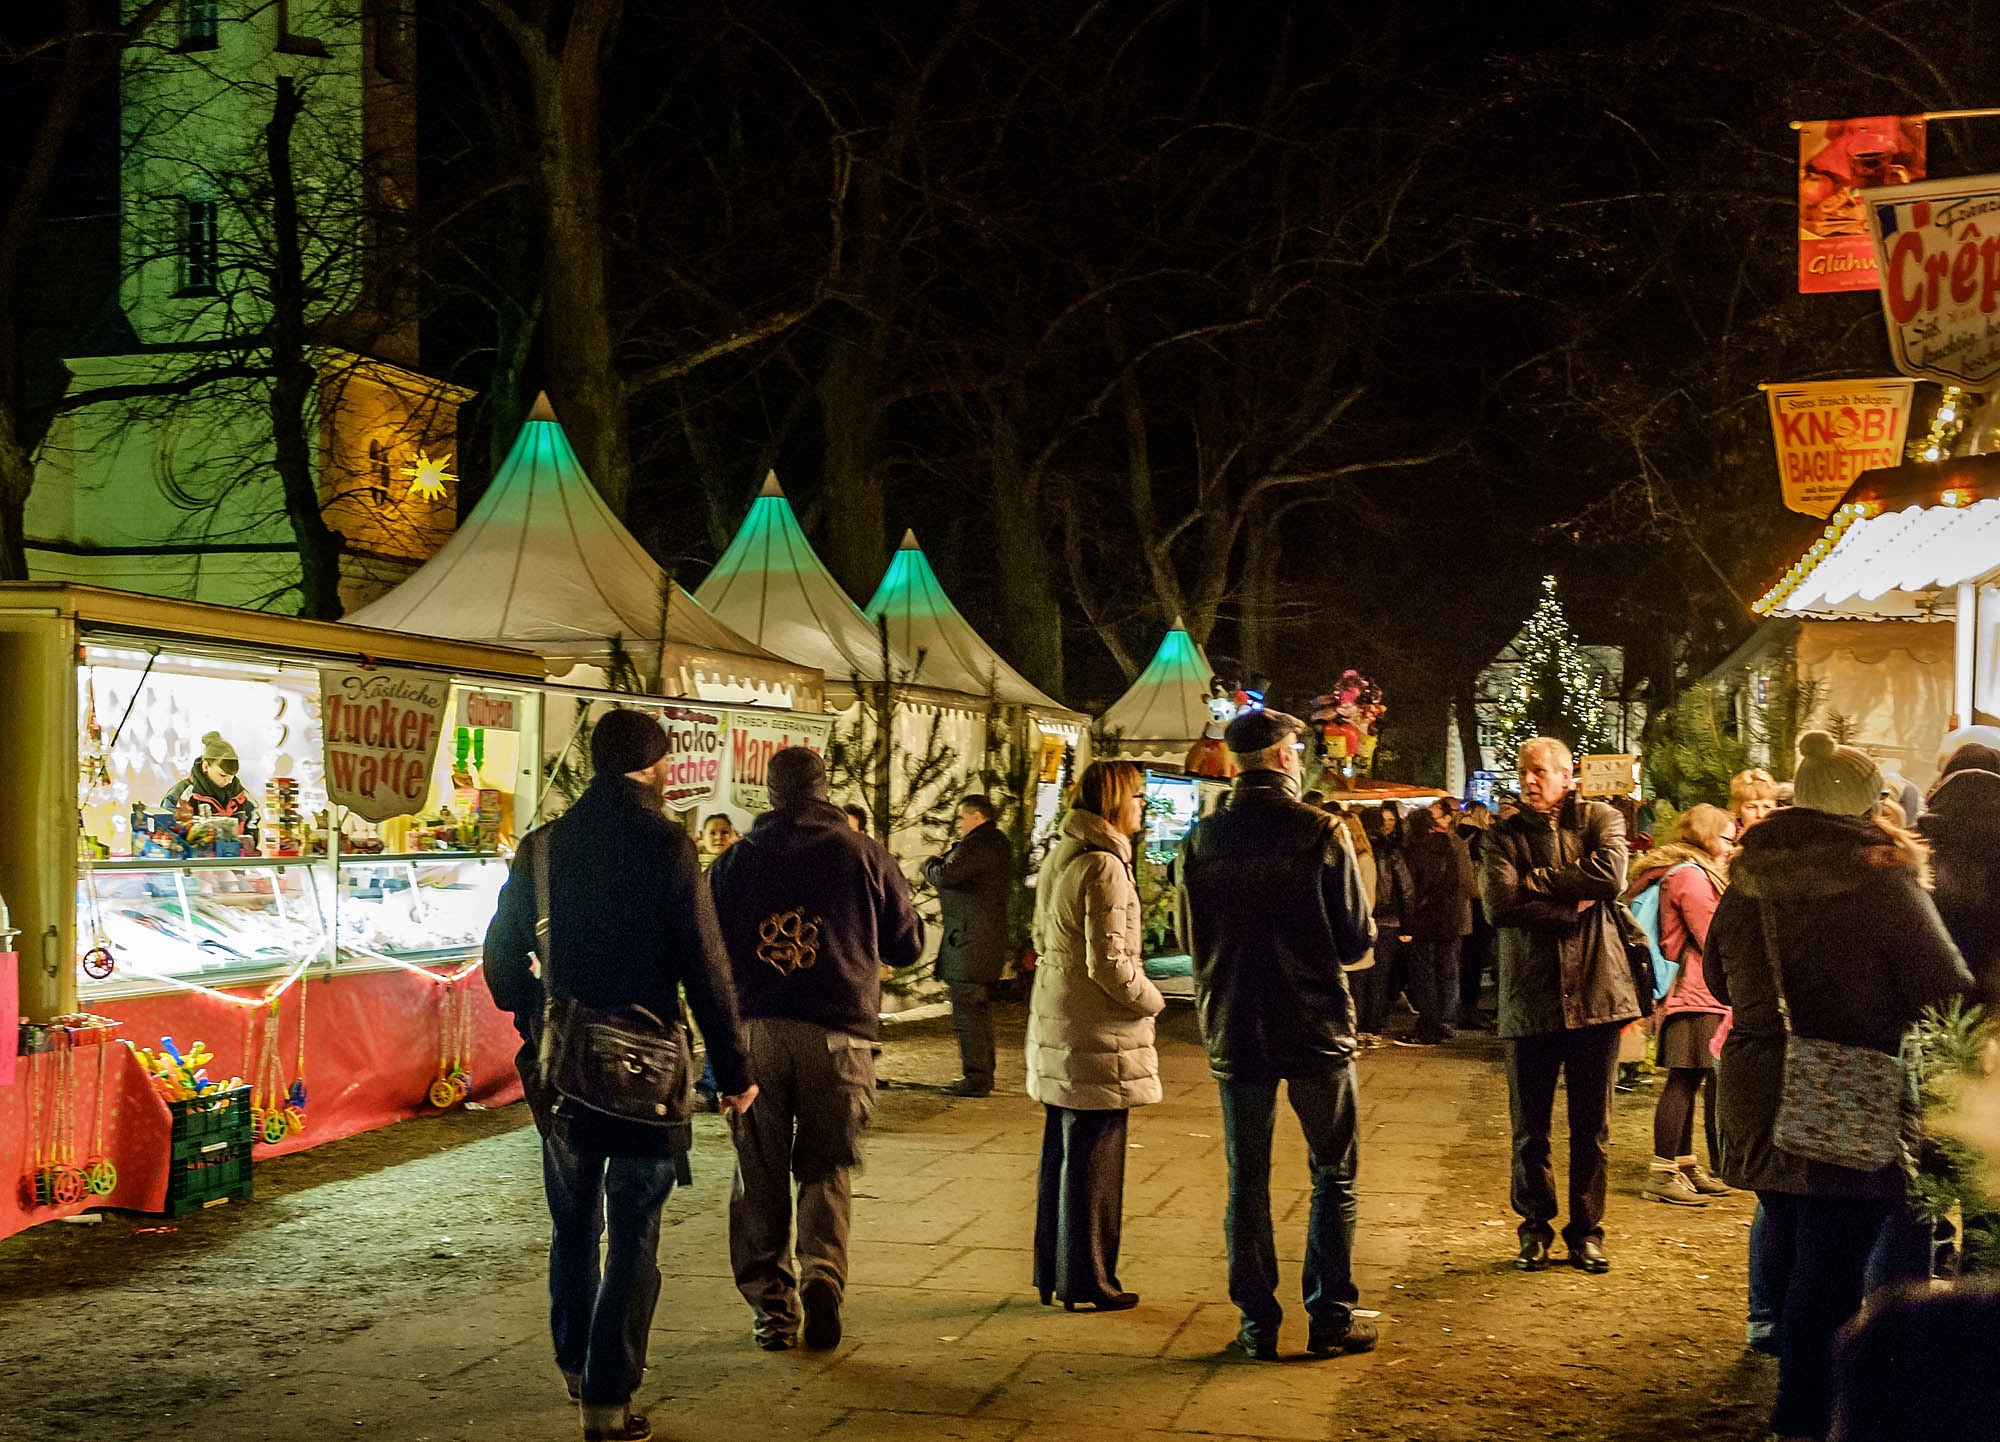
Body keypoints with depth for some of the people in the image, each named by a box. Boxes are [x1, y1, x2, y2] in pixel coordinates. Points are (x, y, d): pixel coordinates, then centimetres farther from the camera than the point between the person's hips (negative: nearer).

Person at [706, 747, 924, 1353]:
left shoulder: (735, 860, 6)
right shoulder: (865, 856, 3)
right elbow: (908, 945, 11)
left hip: (754, 1030, 1)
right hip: (838, 1032, -1)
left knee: (760, 1173, 10)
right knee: (826, 1167, 11)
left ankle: (769, 1304, 9)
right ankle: (823, 1274, -11)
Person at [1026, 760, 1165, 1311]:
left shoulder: (1058, 859, 11)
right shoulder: (1103, 866, -18)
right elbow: (1109, 963, -22)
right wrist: (1151, 1000, -5)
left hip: (1056, 1027, 10)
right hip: (1097, 1036, -9)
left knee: (1060, 1154, 16)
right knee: (1093, 1161, 0)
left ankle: (1052, 1272, 24)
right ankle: (1086, 1280, 9)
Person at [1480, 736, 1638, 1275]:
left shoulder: (1600, 820, 4)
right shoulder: (1505, 834, 4)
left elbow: (1609, 878, -16)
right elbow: (1499, 904, -12)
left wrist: (1533, 881, -11)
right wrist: (1570, 910, -14)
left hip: (1593, 991, 0)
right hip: (1529, 997, 0)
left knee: (1592, 1126, 8)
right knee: (1530, 1127, 8)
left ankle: (1586, 1229, 21)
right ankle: (1535, 1228, 24)